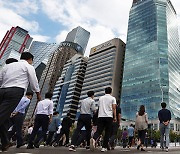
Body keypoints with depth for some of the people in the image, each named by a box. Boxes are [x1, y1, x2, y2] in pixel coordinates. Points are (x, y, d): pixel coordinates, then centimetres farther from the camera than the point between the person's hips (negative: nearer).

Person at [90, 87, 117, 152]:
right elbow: (114, 108, -3)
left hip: (101, 116, 3)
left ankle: (94, 139, -27)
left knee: (99, 131, 2)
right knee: (107, 132, 5)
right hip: (109, 116, -2)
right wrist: (115, 117, -1)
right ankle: (104, 147, 4)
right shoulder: (112, 98, 5)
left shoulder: (101, 98, 15)